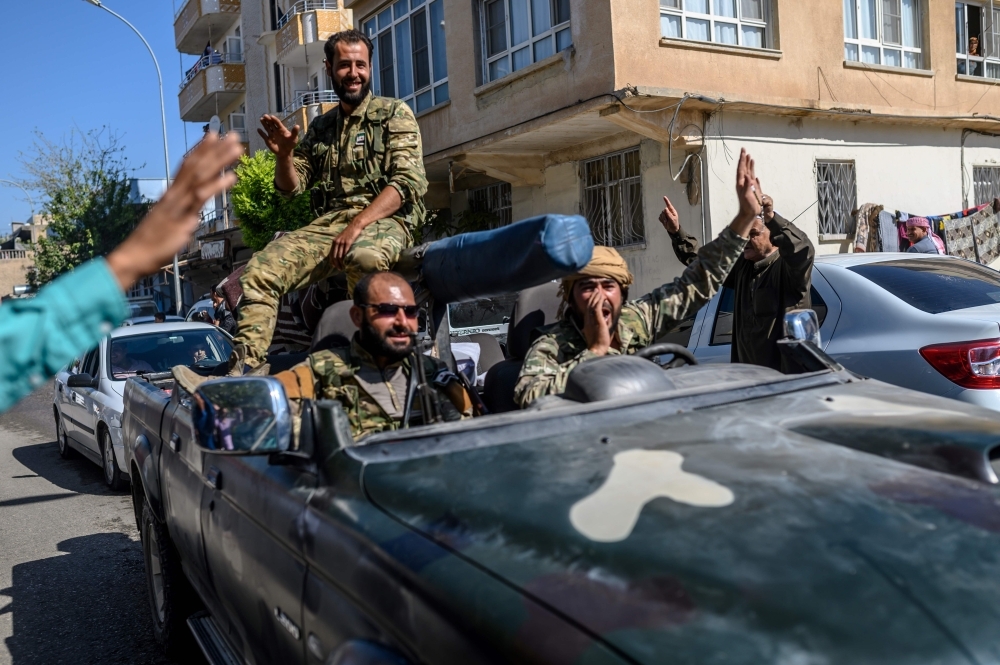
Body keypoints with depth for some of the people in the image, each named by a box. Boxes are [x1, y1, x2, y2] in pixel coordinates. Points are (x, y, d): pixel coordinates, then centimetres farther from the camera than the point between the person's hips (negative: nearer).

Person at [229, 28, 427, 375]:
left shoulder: (394, 114, 4)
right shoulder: (321, 127, 20)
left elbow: (408, 181, -10)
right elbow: (291, 187, 18)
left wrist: (358, 224, -21)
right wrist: (283, 155, -5)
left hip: (385, 220, -5)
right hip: (327, 223, 5)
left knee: (365, 256, -40)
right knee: (261, 269, -17)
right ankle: (243, 369, -17)